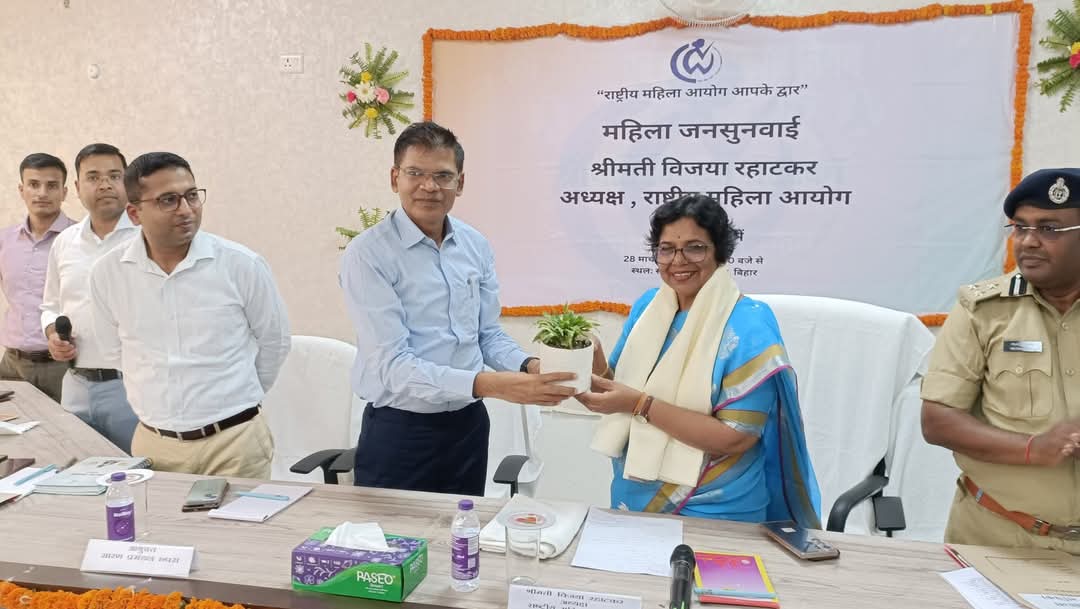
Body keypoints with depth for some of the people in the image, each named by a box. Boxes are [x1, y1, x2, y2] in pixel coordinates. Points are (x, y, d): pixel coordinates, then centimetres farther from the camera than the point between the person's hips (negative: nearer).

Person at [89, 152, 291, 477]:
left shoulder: (242, 265, -10)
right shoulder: (107, 273, -4)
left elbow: (274, 342, 4)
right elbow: (116, 351, 12)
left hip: (234, 440, -2)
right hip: (152, 443, 2)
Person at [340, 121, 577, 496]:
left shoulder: (476, 246, 4)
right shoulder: (368, 255, -14)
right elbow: (392, 364, -21)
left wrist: (528, 366, -10)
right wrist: (485, 384, -31)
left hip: (469, 425, 5)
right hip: (399, 433, -5)